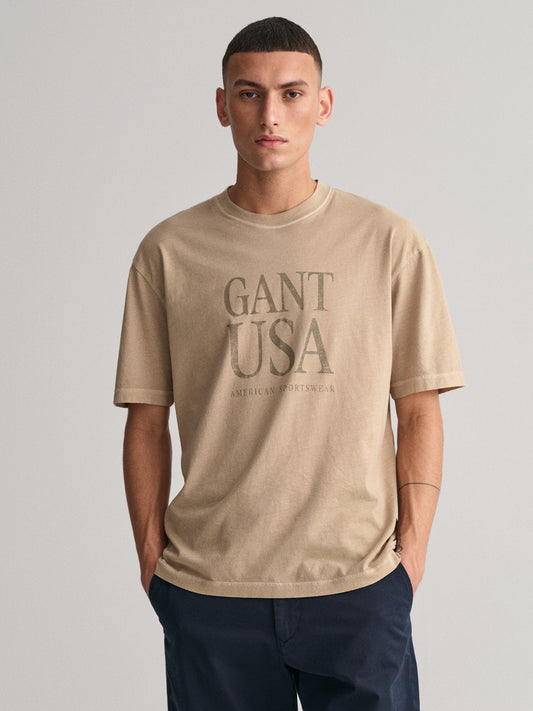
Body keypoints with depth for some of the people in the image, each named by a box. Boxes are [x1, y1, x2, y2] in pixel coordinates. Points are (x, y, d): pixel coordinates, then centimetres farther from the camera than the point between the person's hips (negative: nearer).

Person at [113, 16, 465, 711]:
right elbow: (147, 423, 6)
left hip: (359, 582, 0)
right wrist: (152, 558, 1)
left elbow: (419, 412, 3)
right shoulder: (168, 251, 4)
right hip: (208, 589, 1)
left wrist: (412, 549, -3)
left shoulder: (390, 242, 2)